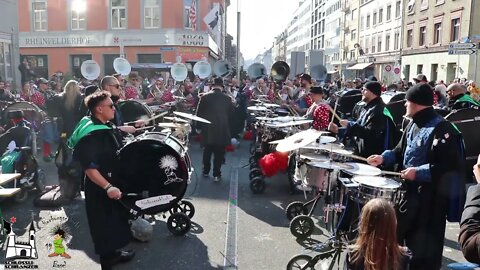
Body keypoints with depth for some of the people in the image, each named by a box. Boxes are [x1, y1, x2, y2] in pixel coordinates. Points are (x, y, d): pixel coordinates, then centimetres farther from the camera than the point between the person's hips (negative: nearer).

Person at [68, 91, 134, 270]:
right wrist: (108, 187, -35)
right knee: (105, 225, 7)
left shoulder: (108, 127, 2)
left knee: (115, 220, 23)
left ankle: (113, 253, 42)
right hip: (100, 190, -9)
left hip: (115, 182, 9)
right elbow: (88, 167, -30)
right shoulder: (91, 135, -26)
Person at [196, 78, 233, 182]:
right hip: (222, 130, -1)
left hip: (207, 130, 1)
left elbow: (198, 113, -2)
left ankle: (206, 171, 28)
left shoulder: (204, 97, -5)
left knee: (207, 151, 18)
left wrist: (200, 126, 12)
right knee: (219, 153, 7)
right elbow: (231, 114, 3)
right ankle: (216, 174, 9)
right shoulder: (227, 99, -5)